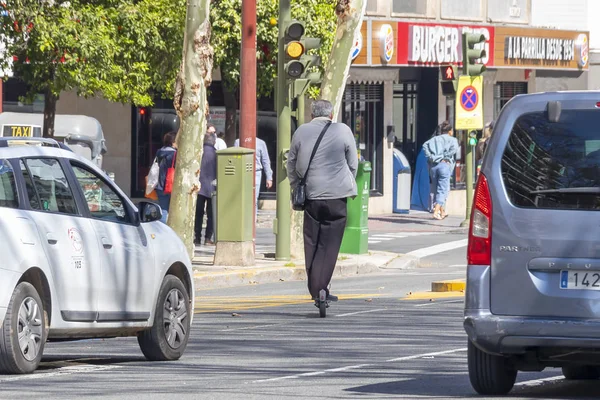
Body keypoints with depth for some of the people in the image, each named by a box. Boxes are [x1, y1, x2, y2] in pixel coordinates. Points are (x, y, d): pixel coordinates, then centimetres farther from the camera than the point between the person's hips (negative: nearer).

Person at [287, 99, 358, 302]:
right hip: (336, 195, -2)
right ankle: (321, 287, -6)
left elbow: (291, 164, 10)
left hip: (311, 195, 2)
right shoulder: (343, 131, -2)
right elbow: (353, 164, 5)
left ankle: (314, 288, 15)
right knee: (329, 244, 1)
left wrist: (296, 188, 20)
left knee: (311, 243, 11)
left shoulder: (301, 132, 3)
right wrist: (348, 185, 19)